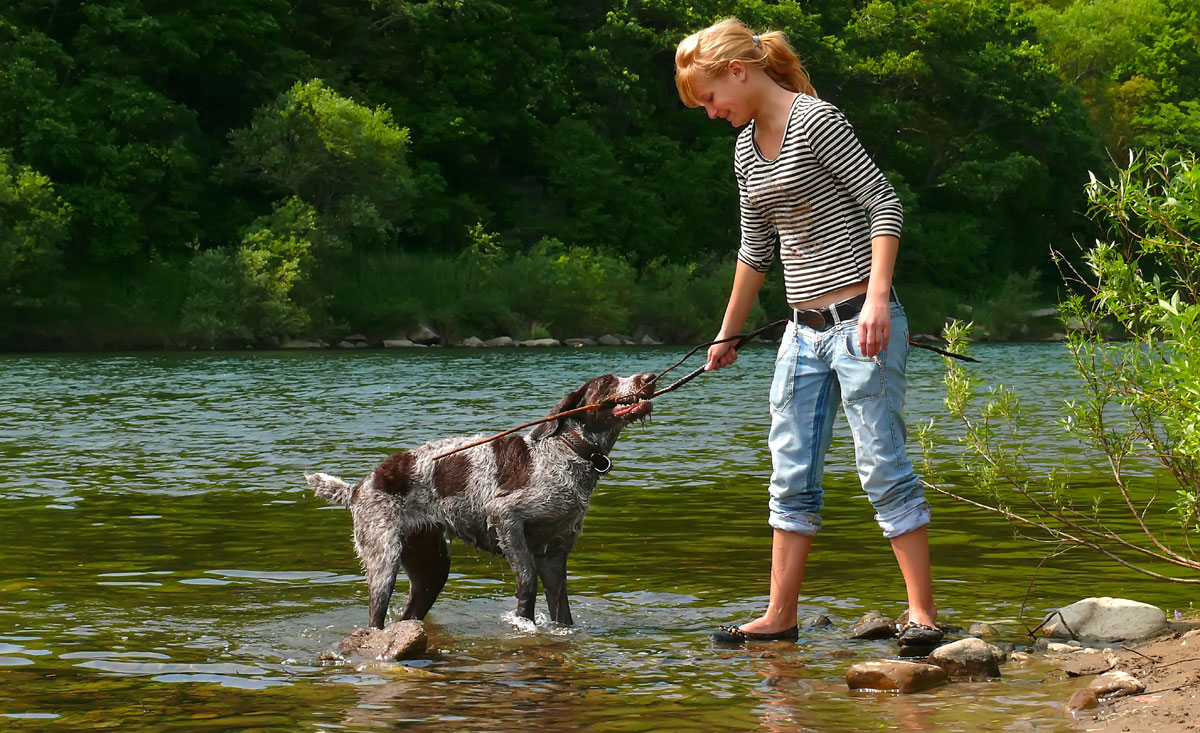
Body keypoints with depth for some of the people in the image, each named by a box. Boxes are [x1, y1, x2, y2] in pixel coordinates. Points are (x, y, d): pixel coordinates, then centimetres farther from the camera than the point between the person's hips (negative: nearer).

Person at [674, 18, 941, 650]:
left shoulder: (815, 121, -11)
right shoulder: (746, 151, 14)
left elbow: (885, 203, -13)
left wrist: (878, 296, -22)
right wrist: (727, 336, 30)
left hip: (861, 323, -8)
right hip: (804, 331, 8)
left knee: (883, 467, -8)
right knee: (792, 476, 8)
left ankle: (923, 613, -2)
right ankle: (780, 617, 13)